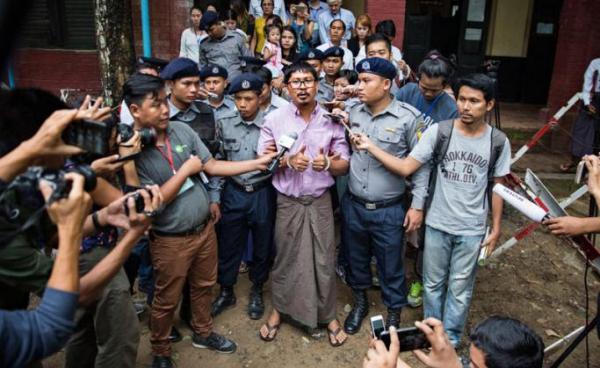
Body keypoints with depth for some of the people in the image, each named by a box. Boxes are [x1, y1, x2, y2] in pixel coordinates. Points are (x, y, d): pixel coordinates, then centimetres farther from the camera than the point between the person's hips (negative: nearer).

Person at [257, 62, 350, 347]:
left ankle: (328, 315, 27)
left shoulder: (332, 120, -2)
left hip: (320, 201, 1)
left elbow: (344, 165, 1)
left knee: (324, 260, 7)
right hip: (288, 202, 0)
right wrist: (287, 161, -20)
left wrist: (328, 163, -22)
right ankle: (278, 310, 34)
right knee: (284, 258, 12)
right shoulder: (274, 119, -3)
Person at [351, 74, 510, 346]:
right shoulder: (438, 131, -11)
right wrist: (370, 147, -24)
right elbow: (405, 168, -14)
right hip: (437, 224, 0)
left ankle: (451, 339, 35)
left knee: (460, 288, 14)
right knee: (433, 283, 17)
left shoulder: (498, 142, -7)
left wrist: (496, 228, 4)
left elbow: (496, 187, 3)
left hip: (472, 230, 0)